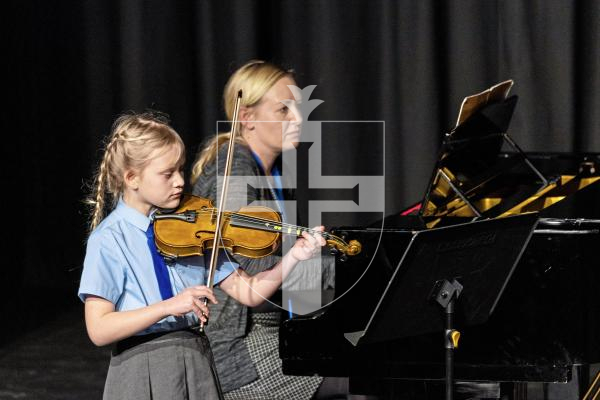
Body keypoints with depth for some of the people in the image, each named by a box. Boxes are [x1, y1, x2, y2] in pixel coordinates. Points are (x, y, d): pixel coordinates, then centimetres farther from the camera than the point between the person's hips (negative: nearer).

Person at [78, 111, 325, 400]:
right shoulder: (109, 239, -9)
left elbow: (248, 292, 3)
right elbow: (98, 330, -17)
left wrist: (293, 257, -12)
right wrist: (168, 306, -25)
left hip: (198, 367, 4)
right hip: (143, 374, -4)